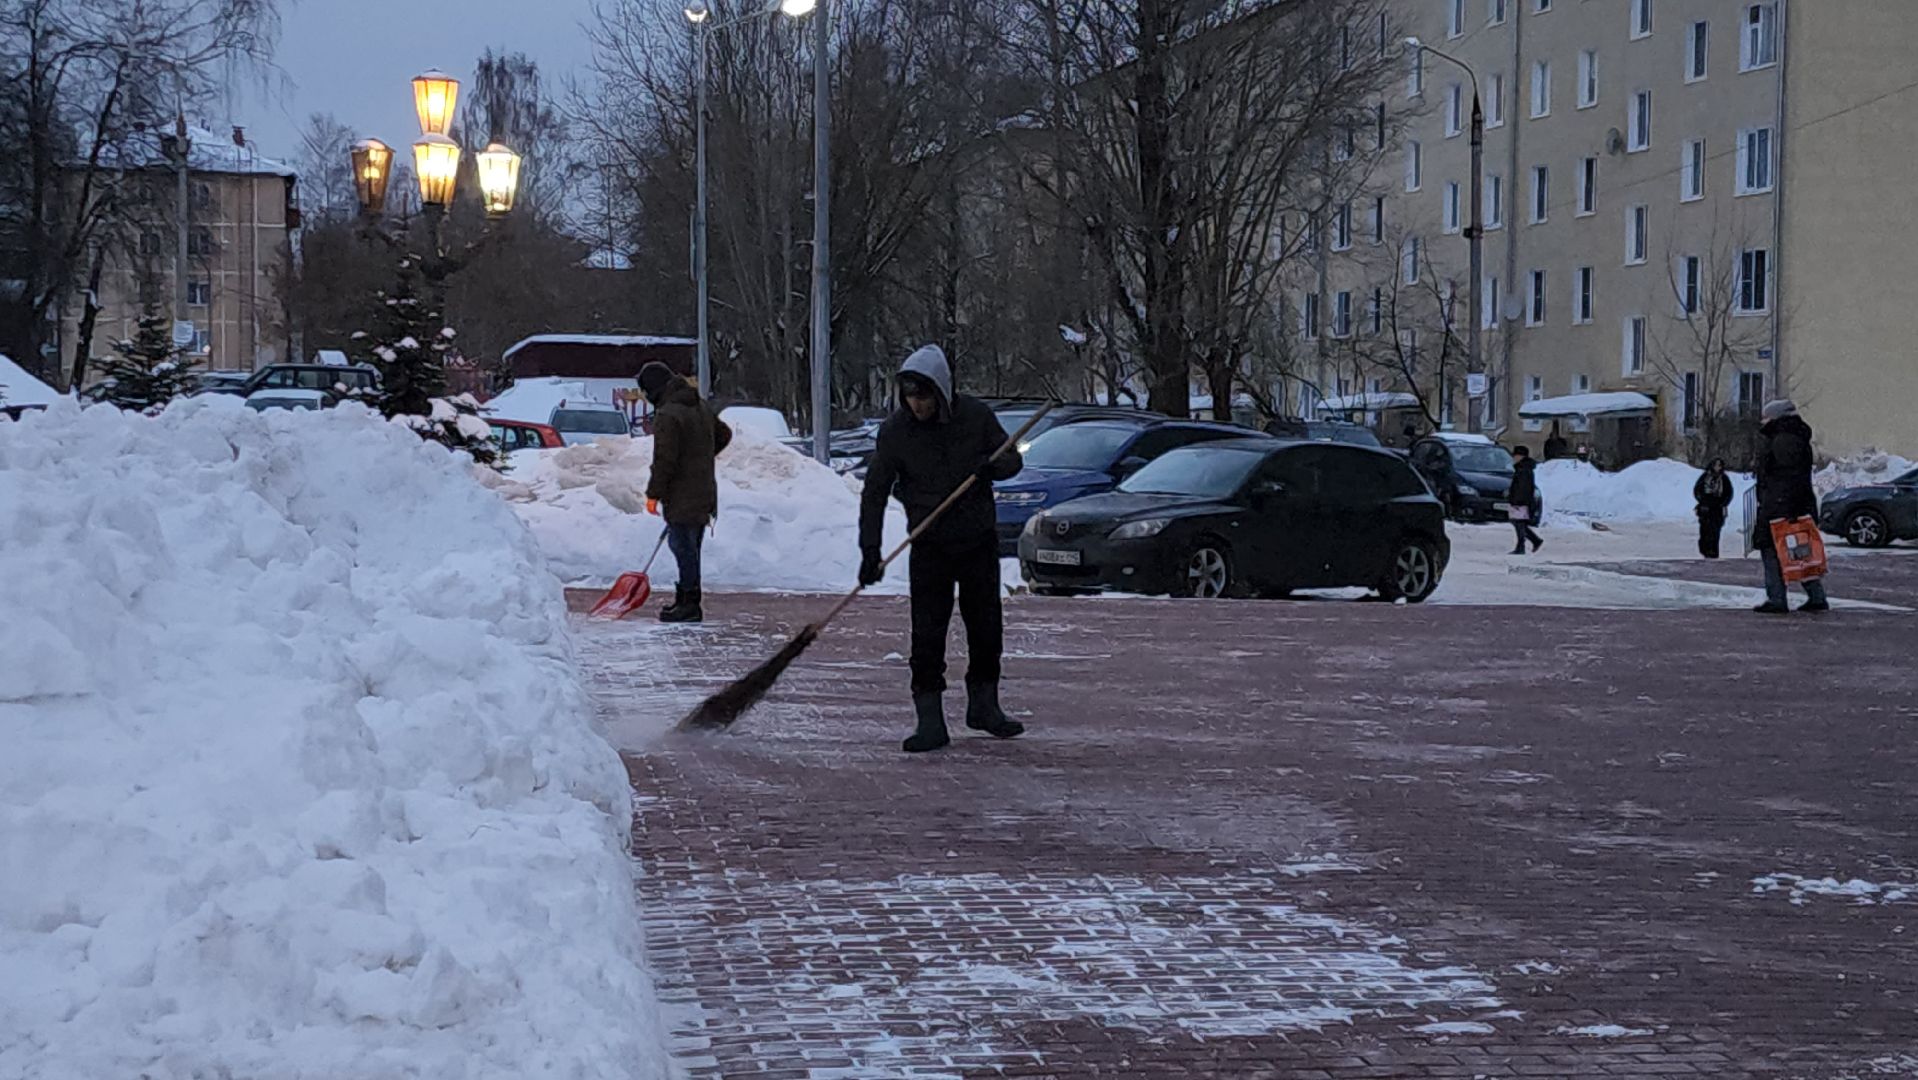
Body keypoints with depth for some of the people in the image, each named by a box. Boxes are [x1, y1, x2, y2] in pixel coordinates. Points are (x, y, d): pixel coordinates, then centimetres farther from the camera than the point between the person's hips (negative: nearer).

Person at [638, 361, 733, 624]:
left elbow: (665, 460, -20)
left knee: (684, 548, -4)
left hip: (682, 497, -9)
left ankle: (690, 604, -2)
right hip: (703, 492, 9)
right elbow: (724, 433, 25)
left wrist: (653, 494, -13)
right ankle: (686, 599, 23)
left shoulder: (667, 415, -18)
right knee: (689, 547, 16)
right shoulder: (701, 406, 11)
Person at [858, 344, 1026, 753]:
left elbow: (1012, 458, 4)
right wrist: (870, 551, -15)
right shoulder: (894, 431, -10)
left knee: (987, 628, 10)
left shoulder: (975, 416, -7)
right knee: (927, 635, -7)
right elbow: (875, 493, -7)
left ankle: (983, 705, 27)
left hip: (979, 540, 2)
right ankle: (930, 721, -4)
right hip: (929, 546, -2)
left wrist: (993, 466, -21)